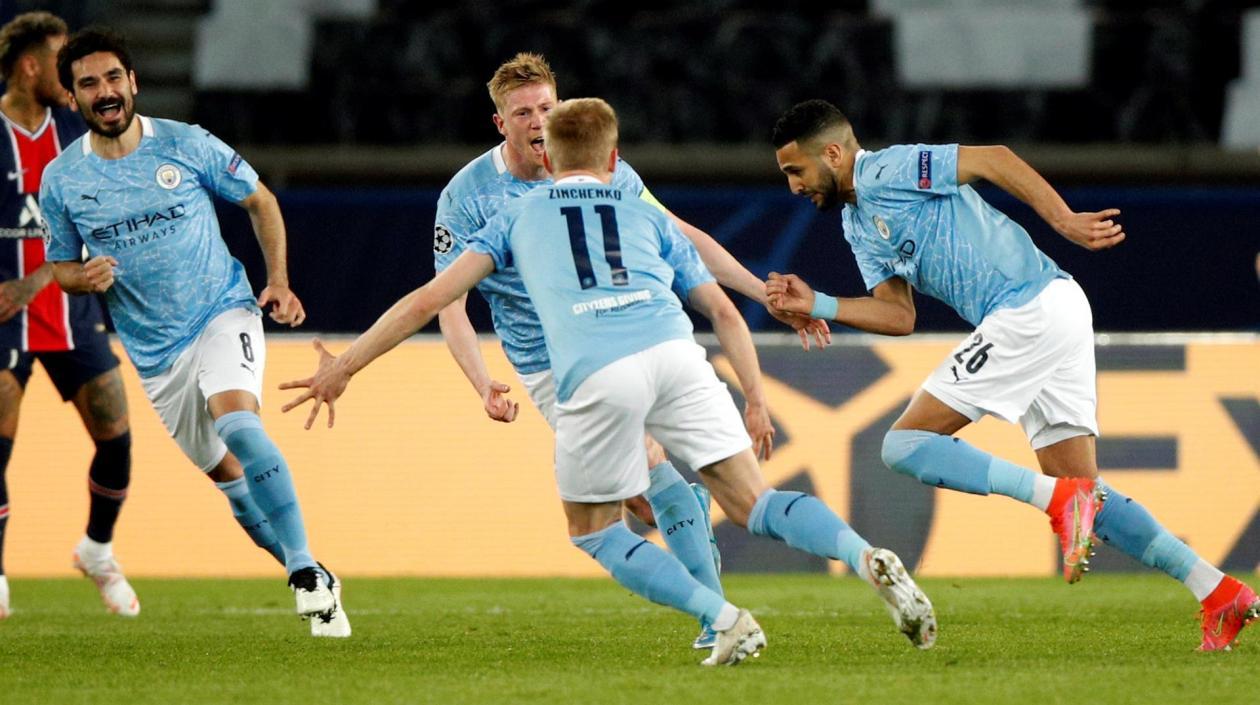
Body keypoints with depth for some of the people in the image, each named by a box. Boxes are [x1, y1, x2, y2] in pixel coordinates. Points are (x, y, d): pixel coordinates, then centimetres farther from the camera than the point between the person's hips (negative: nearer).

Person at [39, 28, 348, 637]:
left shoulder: (187, 146, -7)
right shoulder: (61, 180, -2)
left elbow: (259, 200, 7)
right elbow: (61, 267, 11)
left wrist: (279, 281, -4)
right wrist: (85, 278, -14)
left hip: (223, 314, -4)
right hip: (154, 352, 4)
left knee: (236, 422, -29)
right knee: (224, 471, 8)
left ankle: (309, 576, -29)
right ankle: (309, 574, 25)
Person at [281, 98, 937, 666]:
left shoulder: (516, 217, 28)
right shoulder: (647, 215, 31)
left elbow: (428, 301, 21)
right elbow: (725, 312, 25)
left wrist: (343, 366, 24)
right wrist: (756, 401, 27)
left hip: (595, 377, -2)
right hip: (674, 354, 2)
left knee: (593, 530, 17)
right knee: (753, 503, 7)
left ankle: (726, 622, 0)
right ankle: (868, 560, -20)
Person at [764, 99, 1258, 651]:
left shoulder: (886, 171, -6)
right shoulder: (858, 226, 22)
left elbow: (992, 159, -13)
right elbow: (899, 316, 14)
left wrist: (1065, 222, -20)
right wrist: (817, 305, 3)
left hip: (1032, 310, -10)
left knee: (907, 444, -10)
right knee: (1085, 493, 8)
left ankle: (1061, 500, -19)